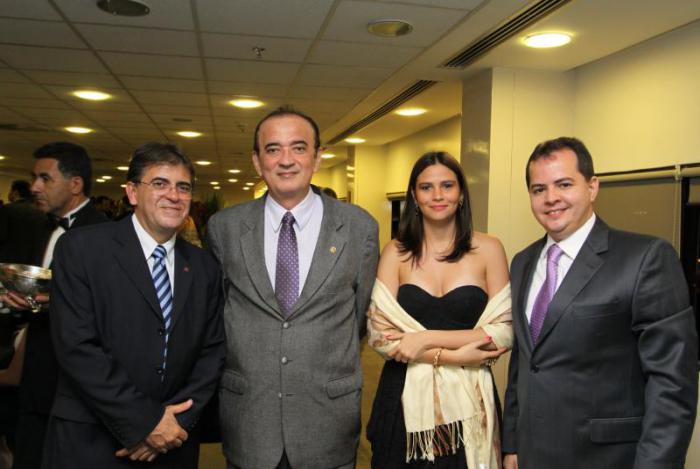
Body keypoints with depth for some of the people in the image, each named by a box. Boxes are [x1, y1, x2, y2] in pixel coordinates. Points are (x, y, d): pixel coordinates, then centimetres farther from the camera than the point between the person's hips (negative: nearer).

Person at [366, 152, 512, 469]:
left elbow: (504, 332, -7)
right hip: (405, 396, 1)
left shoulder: (488, 249, -2)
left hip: (468, 398, 0)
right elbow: (379, 335, -6)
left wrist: (426, 339, -15)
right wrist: (454, 355, -14)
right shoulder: (396, 252, -1)